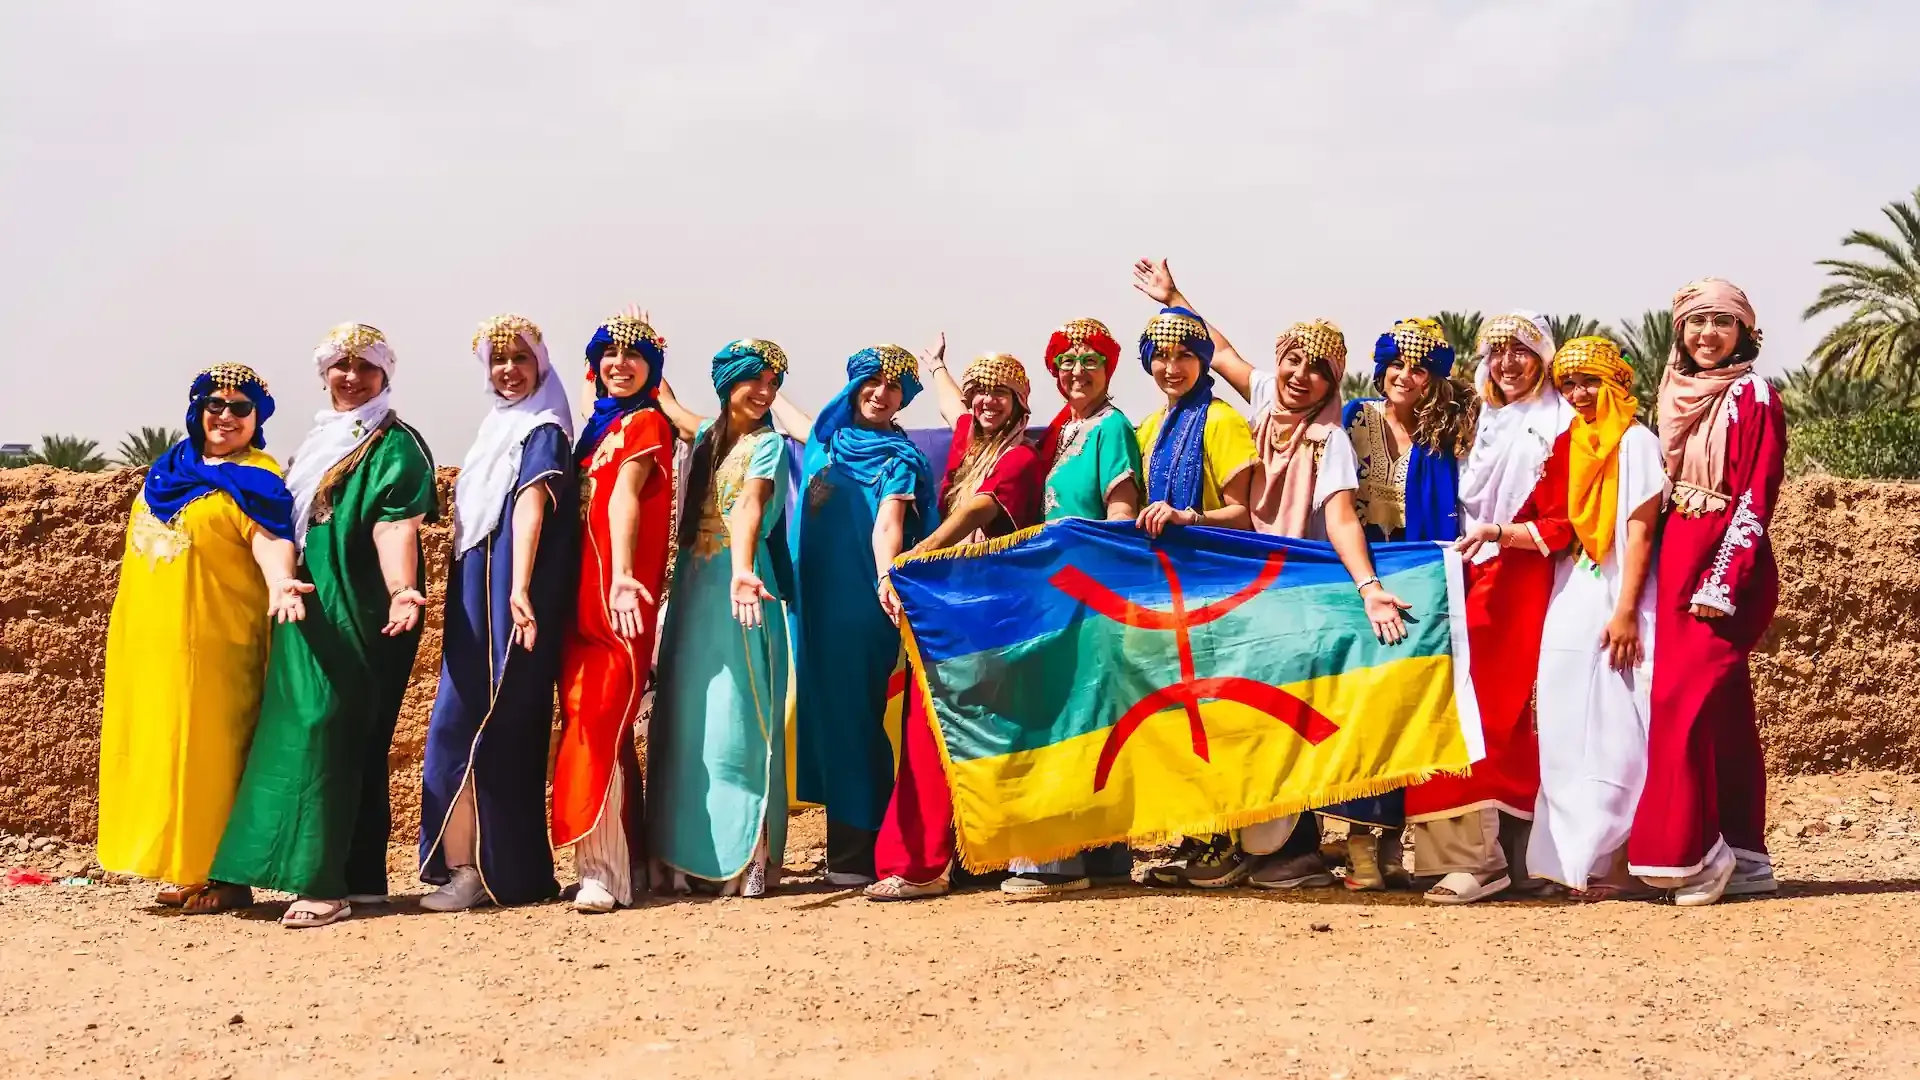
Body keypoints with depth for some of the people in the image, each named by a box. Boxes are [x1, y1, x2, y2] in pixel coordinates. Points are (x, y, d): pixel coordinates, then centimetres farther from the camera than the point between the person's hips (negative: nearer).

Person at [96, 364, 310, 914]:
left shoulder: (257, 479, -7)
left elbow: (271, 539, -22)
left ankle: (226, 876, 1)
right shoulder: (171, 470, 15)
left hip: (213, 642, -8)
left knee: (214, 750, -5)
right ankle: (187, 869, 16)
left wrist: (279, 582, -43)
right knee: (163, 747, 9)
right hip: (152, 640, 8)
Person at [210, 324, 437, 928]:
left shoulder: (395, 446, -7)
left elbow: (394, 527, -20)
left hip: (360, 614, -8)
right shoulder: (318, 441, 19)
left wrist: (401, 591, -34)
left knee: (328, 731, -14)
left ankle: (326, 882, -14)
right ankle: (364, 879, 16)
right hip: (311, 612, 8)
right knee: (353, 743, 10)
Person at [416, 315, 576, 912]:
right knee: (461, 723, 6)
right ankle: (464, 863, 9)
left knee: (498, 726, -8)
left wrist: (519, 588, -33)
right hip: (474, 596, 8)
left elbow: (530, 508, -21)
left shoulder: (543, 432, -6)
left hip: (510, 599, -8)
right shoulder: (496, 430, 20)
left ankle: (491, 869, -4)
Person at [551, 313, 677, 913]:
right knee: (600, 724, 10)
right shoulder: (600, 425, 19)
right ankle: (630, 859, 19)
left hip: (617, 598, -8)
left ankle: (604, 870, -13)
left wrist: (621, 577, -32)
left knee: (596, 723, -13)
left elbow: (625, 497, -20)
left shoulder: (646, 423, -4)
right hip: (582, 593, 8)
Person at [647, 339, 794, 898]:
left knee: (736, 720, -9)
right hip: (692, 589, 7)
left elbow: (750, 508, -24)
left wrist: (741, 572, -39)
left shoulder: (768, 443, -5)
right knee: (686, 720, 7)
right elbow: (665, 402, 38)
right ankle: (689, 852, 14)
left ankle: (749, 857, -6)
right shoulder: (707, 436, 14)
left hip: (738, 590, -7)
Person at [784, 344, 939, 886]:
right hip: (819, 596, 6)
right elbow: (787, 414, 35)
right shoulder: (829, 439, 14)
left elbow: (888, 523, -20)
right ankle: (843, 845, 13)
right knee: (826, 710, 7)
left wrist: (887, 579, -38)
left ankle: (860, 851, -4)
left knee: (856, 715, -7)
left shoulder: (899, 458, -4)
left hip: (863, 601, -6)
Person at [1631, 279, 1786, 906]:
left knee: (1684, 698, -15)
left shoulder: (1754, 397, -7)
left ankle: (1692, 852, -9)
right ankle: (1744, 859, 14)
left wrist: (1721, 584, -18)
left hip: (1730, 568, -7)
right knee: (1725, 710, 9)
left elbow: (1755, 500, -12)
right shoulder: (1680, 396, 13)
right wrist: (1664, 568, 9)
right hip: (1678, 560, 7)